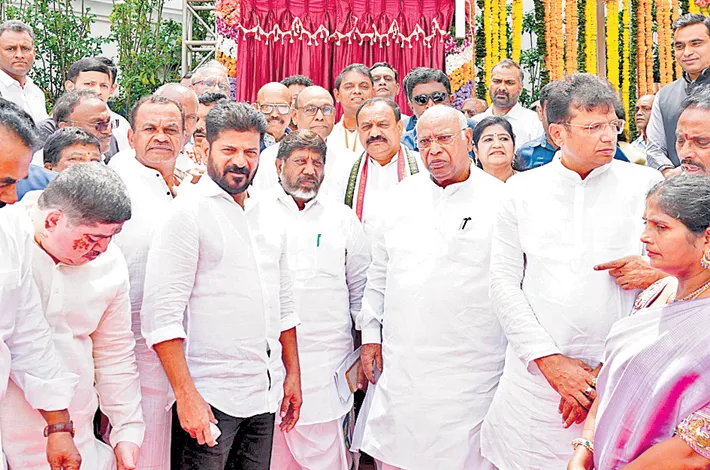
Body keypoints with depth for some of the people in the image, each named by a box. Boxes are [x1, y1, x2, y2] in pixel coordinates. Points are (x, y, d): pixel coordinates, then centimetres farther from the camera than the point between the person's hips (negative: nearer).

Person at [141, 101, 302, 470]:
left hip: (266, 394, 6)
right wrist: (186, 396, -19)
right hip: (209, 397, -6)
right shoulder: (188, 212, -9)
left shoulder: (269, 218, 12)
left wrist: (292, 374, 16)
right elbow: (161, 316, -15)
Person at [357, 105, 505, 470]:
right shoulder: (402, 196, 10)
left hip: (470, 368, -4)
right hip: (400, 365, 4)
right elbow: (379, 272, 17)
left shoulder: (498, 200, -3)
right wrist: (371, 333, 14)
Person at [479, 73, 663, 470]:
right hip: (534, 373, 1)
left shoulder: (645, 185, -1)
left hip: (618, 377, -1)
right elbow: (504, 281, 2)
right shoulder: (523, 189, 3)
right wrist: (549, 359, -6)